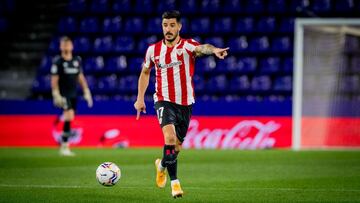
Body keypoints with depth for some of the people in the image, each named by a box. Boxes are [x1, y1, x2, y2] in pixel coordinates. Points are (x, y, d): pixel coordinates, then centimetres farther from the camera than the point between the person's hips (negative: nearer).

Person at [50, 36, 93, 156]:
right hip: (63, 95, -6)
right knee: (69, 116, -20)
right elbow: (54, 80, -8)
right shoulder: (58, 61, -6)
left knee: (69, 119, 6)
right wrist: (56, 95, -15)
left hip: (73, 95, 6)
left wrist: (86, 91, 14)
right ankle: (64, 146, -15)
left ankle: (64, 146, 17)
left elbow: (80, 77, 18)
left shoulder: (77, 60, 11)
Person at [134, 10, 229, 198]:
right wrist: (140, 98, 13)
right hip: (164, 101, 0)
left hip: (185, 103, 1)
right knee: (170, 137, -24)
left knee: (177, 146, 10)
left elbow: (202, 48, -33)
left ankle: (162, 165, 44)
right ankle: (174, 182, -10)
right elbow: (145, 72, 18)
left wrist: (214, 50, -56)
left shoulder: (187, 45, -8)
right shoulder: (153, 49, 1)